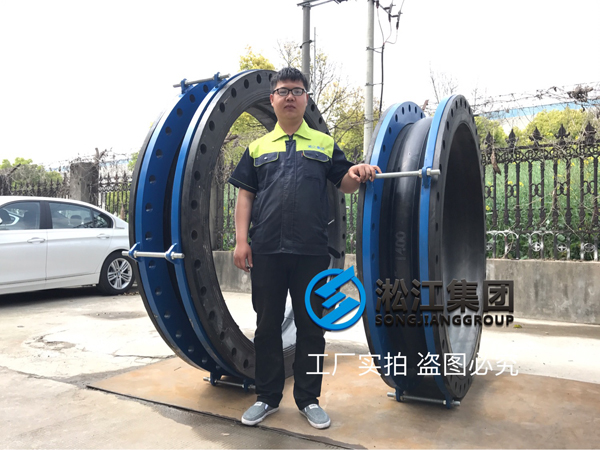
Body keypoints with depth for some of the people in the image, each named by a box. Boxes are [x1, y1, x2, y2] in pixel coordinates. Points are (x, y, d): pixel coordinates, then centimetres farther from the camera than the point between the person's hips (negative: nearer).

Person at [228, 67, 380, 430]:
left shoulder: (324, 144, 13)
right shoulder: (258, 147, 14)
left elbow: (345, 185, 9)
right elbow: (245, 195, 10)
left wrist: (356, 174, -15)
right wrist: (241, 240, 0)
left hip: (311, 251, 0)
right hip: (266, 250, 1)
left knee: (311, 326, 7)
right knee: (268, 325, 8)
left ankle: (309, 399, 22)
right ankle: (268, 397, 24)